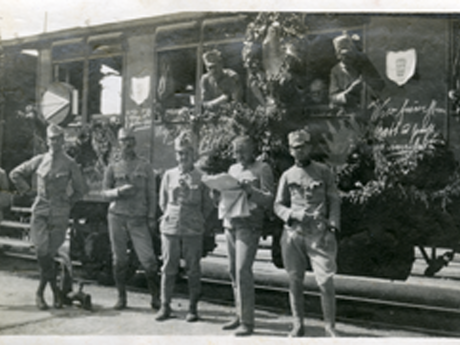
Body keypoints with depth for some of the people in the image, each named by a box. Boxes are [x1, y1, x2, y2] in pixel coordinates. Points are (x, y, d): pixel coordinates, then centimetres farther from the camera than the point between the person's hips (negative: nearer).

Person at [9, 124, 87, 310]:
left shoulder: (70, 164, 1)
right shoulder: (39, 160, 7)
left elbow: (81, 189, 9)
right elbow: (15, 174, 18)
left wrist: (68, 203, 7)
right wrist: (27, 190, 13)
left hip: (59, 213, -1)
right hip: (40, 211, 2)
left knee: (49, 253, -2)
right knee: (42, 250, -10)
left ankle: (40, 292, 17)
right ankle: (55, 290, 5)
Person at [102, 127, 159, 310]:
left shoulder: (145, 167, 8)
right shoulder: (113, 167, 9)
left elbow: (151, 194, 8)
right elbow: (105, 191, 9)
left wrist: (151, 217, 1)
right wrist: (119, 191, -12)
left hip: (139, 219, -1)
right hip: (117, 216, 1)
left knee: (148, 259, -7)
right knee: (119, 260, 6)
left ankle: (155, 297, 6)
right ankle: (121, 297, 19)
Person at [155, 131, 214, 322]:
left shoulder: (201, 177, 0)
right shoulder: (169, 175, 8)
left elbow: (208, 205, 6)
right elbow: (162, 202, 16)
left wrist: (196, 221, 6)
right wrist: (170, 217, 12)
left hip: (193, 230, -2)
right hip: (170, 228, 2)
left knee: (193, 270, 4)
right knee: (168, 268, 6)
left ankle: (193, 308, 15)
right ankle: (165, 306, 17)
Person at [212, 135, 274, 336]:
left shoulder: (262, 169, 0)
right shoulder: (233, 169, 18)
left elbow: (269, 200, -6)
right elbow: (219, 197, 20)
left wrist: (250, 190, -20)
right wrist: (216, 189, -1)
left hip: (249, 225, -6)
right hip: (230, 223, 6)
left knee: (243, 270, -13)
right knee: (233, 271, 8)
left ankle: (247, 322, -6)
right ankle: (239, 316, 18)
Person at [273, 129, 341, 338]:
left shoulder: (323, 172, 9)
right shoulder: (287, 176, 12)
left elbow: (334, 201, 7)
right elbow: (278, 205, 11)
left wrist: (333, 225, -6)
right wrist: (291, 215, -9)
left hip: (319, 234, -2)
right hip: (293, 234, 2)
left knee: (326, 281, -6)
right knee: (295, 282, 6)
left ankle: (330, 326, 8)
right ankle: (298, 325, 19)